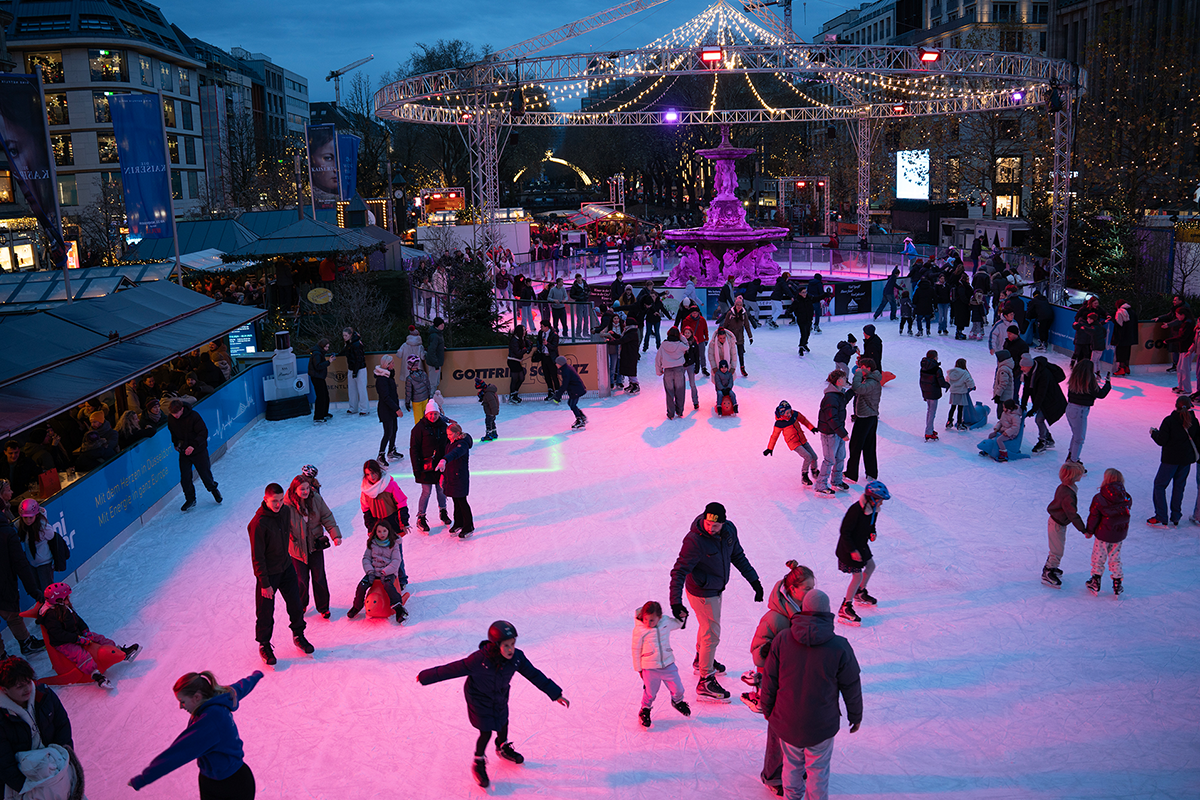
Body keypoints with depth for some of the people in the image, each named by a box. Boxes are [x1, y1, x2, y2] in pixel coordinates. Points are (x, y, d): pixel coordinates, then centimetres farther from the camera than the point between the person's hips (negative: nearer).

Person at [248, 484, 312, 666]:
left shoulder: (286, 511, -6)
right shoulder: (258, 524, -27)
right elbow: (257, 557, -21)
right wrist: (264, 584, -18)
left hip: (286, 567, 6)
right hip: (268, 573, -6)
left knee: (295, 604, 15)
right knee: (266, 612, 7)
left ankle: (298, 635, 38)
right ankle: (264, 645, 29)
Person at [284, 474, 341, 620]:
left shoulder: (316, 498, -9)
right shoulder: (287, 504, -16)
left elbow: (327, 517, -2)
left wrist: (335, 535, -10)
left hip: (315, 544, 2)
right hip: (298, 547, -2)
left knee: (319, 578, 7)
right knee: (301, 580, 7)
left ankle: (323, 607, 25)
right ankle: (301, 606, 34)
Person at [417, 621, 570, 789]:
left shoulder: (516, 657, -26)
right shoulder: (480, 659, -39)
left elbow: (535, 675, -15)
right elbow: (452, 669, -30)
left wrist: (556, 694, -10)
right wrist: (425, 677, -22)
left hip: (500, 699, 5)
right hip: (479, 699, -5)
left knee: (503, 724, 25)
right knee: (486, 733, 0)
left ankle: (503, 749, 57)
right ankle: (478, 765, 28)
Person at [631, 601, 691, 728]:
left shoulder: (666, 622, -7)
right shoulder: (639, 630, -18)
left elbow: (677, 625, 18)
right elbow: (636, 650, -6)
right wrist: (638, 668, 0)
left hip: (668, 665, 3)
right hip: (650, 668, -3)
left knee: (677, 688, 11)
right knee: (650, 692, 6)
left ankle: (677, 701, 44)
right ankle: (645, 710, 36)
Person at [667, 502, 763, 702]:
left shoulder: (729, 530, -12)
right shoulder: (694, 540, -32)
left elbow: (738, 556, 5)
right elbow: (679, 571, -31)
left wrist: (754, 581, 5)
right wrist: (676, 602, -38)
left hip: (717, 589, 7)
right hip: (702, 593, -7)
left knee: (708, 626, 27)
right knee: (712, 634, 0)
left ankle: (702, 661, 51)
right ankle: (706, 682, 13)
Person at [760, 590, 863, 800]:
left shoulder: (781, 640, -12)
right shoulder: (840, 647, -16)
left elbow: (769, 682, -3)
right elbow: (851, 687, -4)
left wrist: (768, 711, 13)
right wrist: (855, 715, 13)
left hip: (786, 722, 2)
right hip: (821, 726, -2)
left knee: (792, 763, 23)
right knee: (818, 769, 18)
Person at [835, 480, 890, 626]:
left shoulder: (873, 509, -4)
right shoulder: (855, 510, -31)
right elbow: (844, 532, -26)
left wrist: (872, 533, -6)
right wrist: (852, 551, -24)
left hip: (861, 545, 9)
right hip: (850, 548, -9)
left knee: (870, 565, 24)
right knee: (857, 577, -8)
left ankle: (860, 593, 48)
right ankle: (845, 610, 0)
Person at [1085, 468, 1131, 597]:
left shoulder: (1099, 498, -19)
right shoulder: (1126, 498, -11)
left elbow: (1093, 517, -12)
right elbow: (1126, 512, 4)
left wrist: (1089, 531, 2)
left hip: (1103, 534, -3)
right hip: (1120, 535, 3)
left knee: (1098, 557, 13)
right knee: (1115, 558, 18)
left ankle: (1095, 583, 22)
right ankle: (1117, 586, 23)